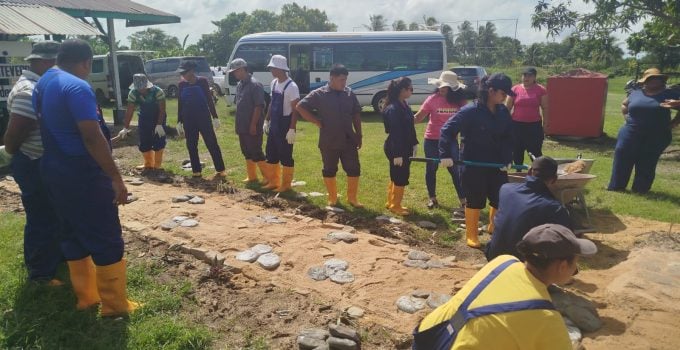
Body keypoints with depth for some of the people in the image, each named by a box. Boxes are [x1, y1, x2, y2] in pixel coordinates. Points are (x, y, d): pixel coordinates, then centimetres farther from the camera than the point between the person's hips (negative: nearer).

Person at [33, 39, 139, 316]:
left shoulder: (42, 84, 11)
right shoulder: (77, 87, -19)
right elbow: (92, 137, -25)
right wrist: (116, 177, -22)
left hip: (54, 171, 10)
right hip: (83, 175, -10)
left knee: (73, 235, 16)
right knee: (106, 240, -1)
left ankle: (86, 296, 26)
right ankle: (115, 305, 6)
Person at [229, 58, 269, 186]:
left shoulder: (255, 85, -15)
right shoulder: (239, 85, 11)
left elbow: (259, 106, -18)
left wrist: (253, 125, -20)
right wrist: (238, 124, 15)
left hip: (252, 127, -8)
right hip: (242, 126, 8)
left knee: (256, 153, -7)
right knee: (247, 152, 15)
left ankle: (270, 179, -1)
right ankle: (252, 176, 27)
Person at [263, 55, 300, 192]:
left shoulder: (291, 86, -18)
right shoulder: (274, 83, 8)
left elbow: (295, 110, -19)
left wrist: (292, 129, -22)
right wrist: (267, 120, 16)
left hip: (285, 124, -8)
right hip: (274, 124, 9)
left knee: (285, 155, 1)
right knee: (271, 153, 15)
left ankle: (286, 184, 15)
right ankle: (274, 181, 28)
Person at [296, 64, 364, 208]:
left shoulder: (349, 93, 4)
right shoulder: (319, 94, -7)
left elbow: (356, 115, 10)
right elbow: (300, 107, -7)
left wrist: (359, 135, 8)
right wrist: (317, 122, -9)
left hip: (349, 140, 3)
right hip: (329, 141, -3)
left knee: (354, 169, 4)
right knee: (329, 170, 10)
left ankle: (352, 198, 21)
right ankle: (332, 198, 26)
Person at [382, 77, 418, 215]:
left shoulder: (405, 105, 8)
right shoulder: (393, 109, -21)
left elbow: (410, 126, 15)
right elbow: (395, 132, -23)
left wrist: (414, 143, 14)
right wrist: (397, 154, -24)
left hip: (405, 147, 9)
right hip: (395, 149, -9)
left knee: (396, 176, 18)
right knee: (400, 178, 0)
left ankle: (391, 202, 30)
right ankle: (395, 206, 15)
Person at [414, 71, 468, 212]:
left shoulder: (460, 101, -6)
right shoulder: (432, 99, -10)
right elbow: (418, 117, -9)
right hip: (432, 140, 0)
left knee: (455, 170, -1)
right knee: (431, 169, 10)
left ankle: (463, 202, 6)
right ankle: (432, 199, 27)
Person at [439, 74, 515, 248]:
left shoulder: (503, 112, 1)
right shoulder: (470, 111, -18)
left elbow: (508, 137, 9)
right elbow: (448, 129, -17)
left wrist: (507, 159, -2)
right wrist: (446, 154, -22)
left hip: (496, 164, 6)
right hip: (473, 165, -6)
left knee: (501, 198, 11)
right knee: (474, 200, 4)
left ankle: (495, 227, 38)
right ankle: (471, 234, 22)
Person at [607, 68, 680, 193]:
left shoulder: (669, 94, 0)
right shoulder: (635, 93, 9)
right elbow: (624, 105, 25)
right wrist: (627, 117, 9)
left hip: (656, 136, -3)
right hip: (631, 133, 3)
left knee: (646, 164, 2)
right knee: (622, 158, 1)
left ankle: (640, 189, 12)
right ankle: (616, 186, 9)